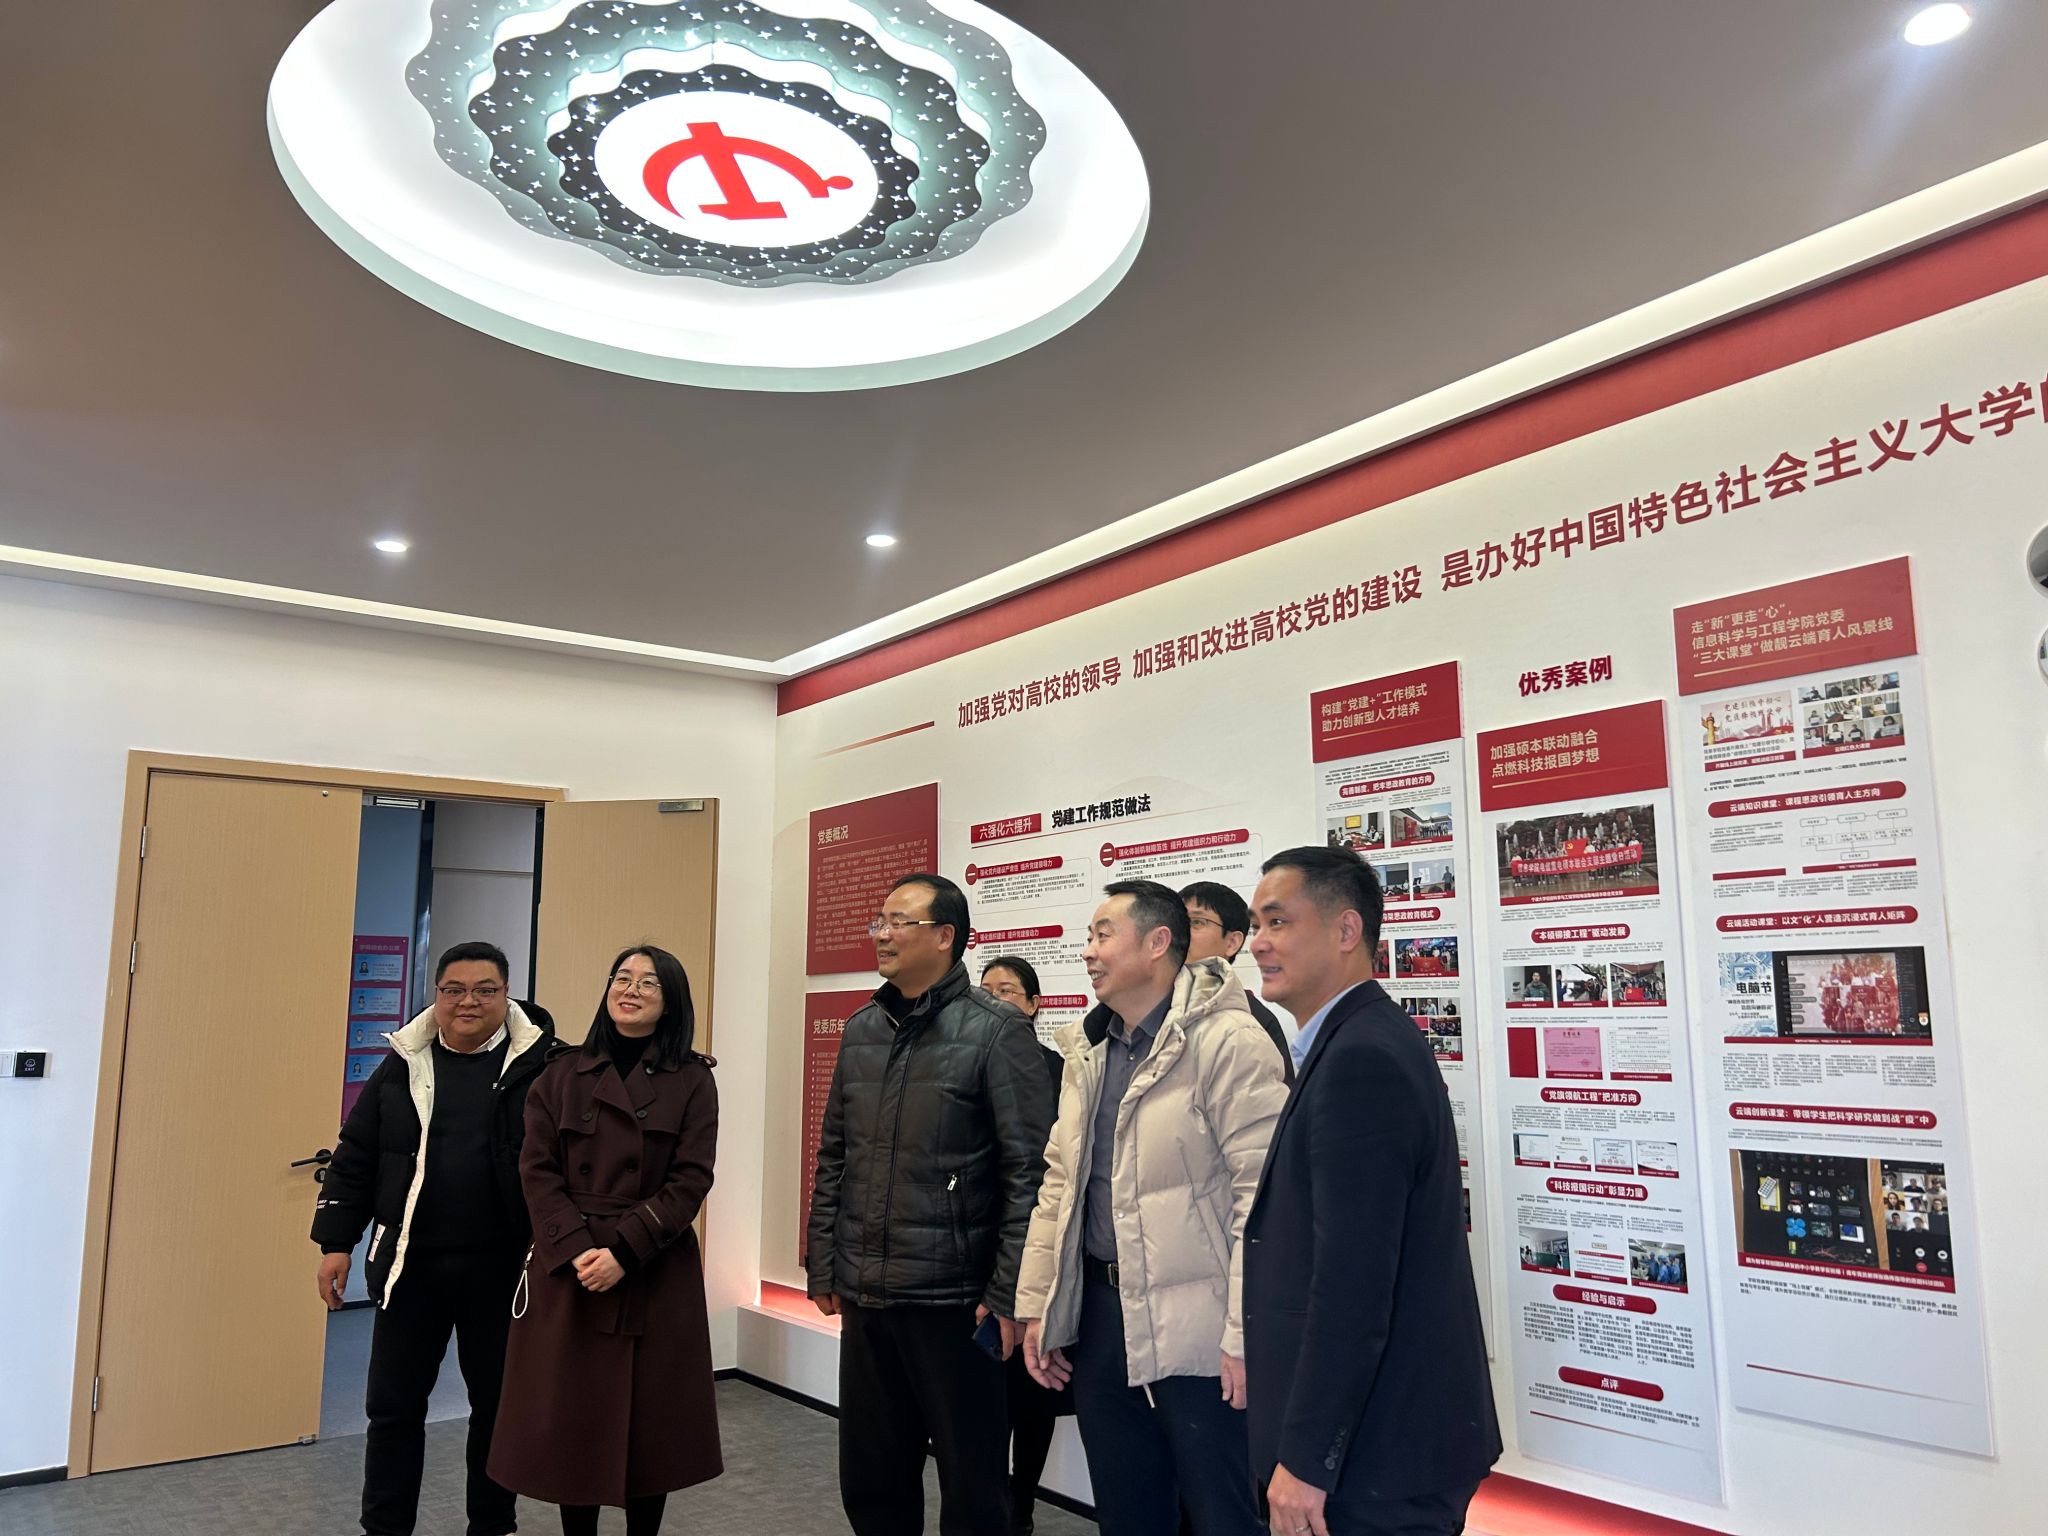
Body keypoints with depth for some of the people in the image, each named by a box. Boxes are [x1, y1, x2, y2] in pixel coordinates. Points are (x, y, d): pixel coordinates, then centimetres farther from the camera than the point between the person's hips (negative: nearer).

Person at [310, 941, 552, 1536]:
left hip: (501, 1268, -2)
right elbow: (354, 1158, 8)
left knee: (498, 1403, 12)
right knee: (392, 1405, 12)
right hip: (409, 1264, 2)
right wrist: (337, 1243, 4)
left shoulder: (540, 1065, -7)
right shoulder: (403, 1068, 3)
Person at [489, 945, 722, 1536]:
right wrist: (576, 1250, -15)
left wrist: (623, 1251, -16)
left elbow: (690, 1181, -6)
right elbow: (537, 1170, -1)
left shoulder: (692, 1080, 0)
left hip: (655, 1277, -1)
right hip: (568, 1271, 1)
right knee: (570, 1420, 6)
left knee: (650, 1421, 6)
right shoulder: (564, 1072, 5)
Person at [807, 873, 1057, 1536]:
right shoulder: (861, 1031, 9)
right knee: (870, 1480, 17)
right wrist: (822, 1266, 11)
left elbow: (1028, 1171, -12)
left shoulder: (996, 1031, -10)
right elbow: (834, 1159, 14)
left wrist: (1007, 1295, -13)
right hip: (864, 1296, 6)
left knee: (972, 1483, 8)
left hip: (954, 1300, -5)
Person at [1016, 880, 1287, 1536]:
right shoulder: (1087, 1051, 11)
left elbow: (1263, 1191, -17)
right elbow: (1060, 1183, 15)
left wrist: (1246, 1334, -18)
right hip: (1100, 1318, 7)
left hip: (1198, 1331, -7)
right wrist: (1038, 1306, 12)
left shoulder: (1228, 1041, -14)